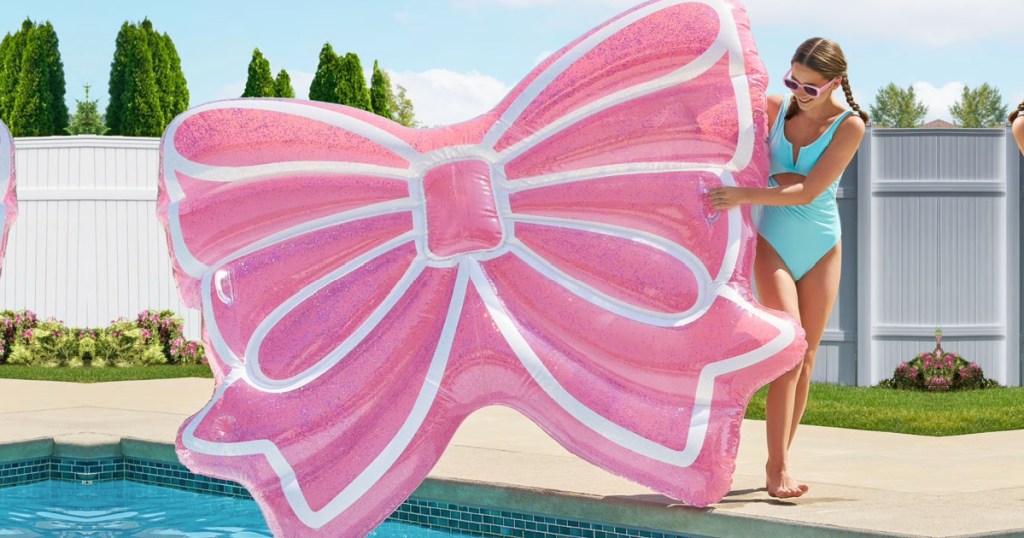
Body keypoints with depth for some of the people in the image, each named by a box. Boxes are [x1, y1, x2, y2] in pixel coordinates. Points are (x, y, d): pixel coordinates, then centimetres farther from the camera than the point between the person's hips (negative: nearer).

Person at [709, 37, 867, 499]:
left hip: (821, 248, 1)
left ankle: (779, 464, 13)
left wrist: (745, 195, -28)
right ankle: (777, 468, -16)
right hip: (773, 243, -1)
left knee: (806, 358, 3)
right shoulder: (776, 109, -1)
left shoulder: (850, 126, -9)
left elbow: (807, 191, -20)